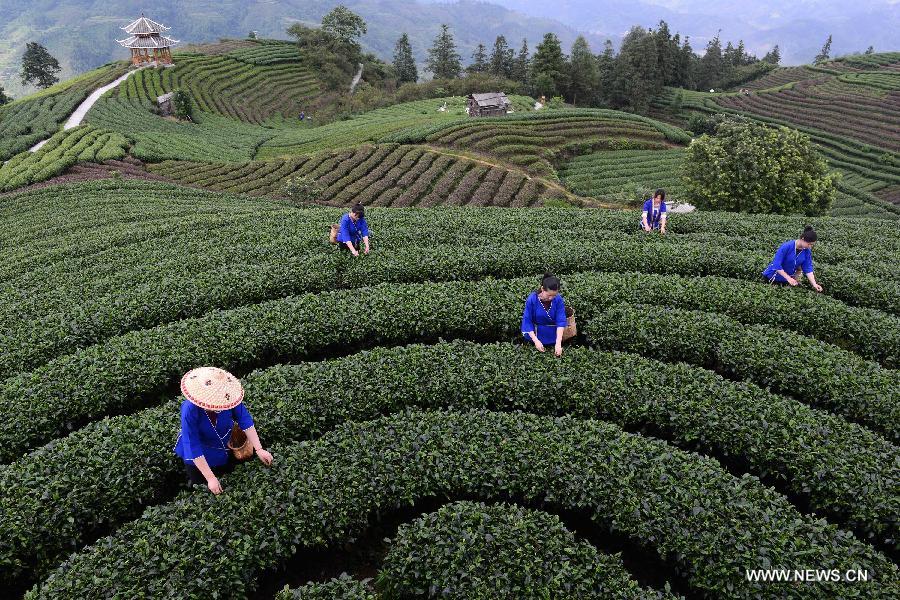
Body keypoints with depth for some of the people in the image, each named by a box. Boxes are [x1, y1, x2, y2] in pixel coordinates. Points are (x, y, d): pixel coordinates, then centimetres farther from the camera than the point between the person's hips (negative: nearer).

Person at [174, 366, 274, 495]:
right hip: (199, 459, -4)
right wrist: (210, 478, -31)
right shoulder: (190, 410, -38)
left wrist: (259, 449, -28)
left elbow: (245, 420, -22)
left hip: (224, 450, 4)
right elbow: (193, 447, -33)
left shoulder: (229, 398, -31)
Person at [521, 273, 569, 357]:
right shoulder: (532, 300, -23)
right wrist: (536, 340, -25)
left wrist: (558, 343, -31)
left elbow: (561, 321, -21)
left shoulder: (558, 299, -20)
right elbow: (527, 321, -18)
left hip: (552, 334, 1)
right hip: (534, 332, -1)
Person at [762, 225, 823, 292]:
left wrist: (814, 285, -19)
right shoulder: (786, 246, -27)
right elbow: (776, 265, -28)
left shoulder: (807, 251, -10)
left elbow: (808, 269, -8)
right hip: (772, 277, -6)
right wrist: (789, 278, -31)